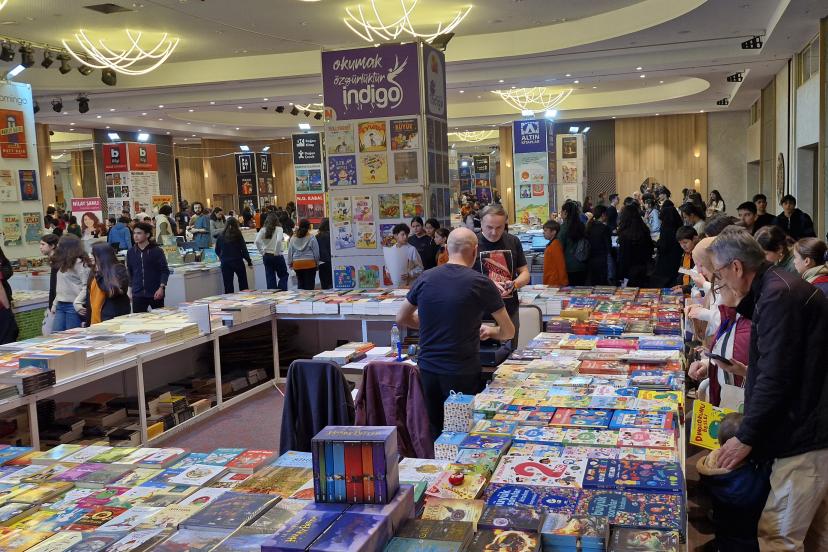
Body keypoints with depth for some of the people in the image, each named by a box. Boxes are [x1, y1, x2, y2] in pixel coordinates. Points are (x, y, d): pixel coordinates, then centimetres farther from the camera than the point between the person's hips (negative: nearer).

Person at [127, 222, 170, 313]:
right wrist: (131, 287, 13)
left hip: (155, 293, -2)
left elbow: (165, 271, -6)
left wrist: (161, 287, -17)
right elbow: (129, 271, 15)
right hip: (138, 294, 3)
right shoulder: (131, 252, 4)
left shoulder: (157, 251, -7)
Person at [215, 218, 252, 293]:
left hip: (225, 263, 2)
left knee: (228, 286, 3)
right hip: (237, 262, -1)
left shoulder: (221, 236, 1)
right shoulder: (238, 235, -5)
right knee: (243, 284, 14)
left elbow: (217, 250, 10)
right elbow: (244, 249, -6)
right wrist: (249, 261, 2)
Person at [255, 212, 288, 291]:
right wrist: (277, 252, -12)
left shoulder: (263, 230, 2)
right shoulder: (278, 229, -9)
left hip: (266, 256, 4)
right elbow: (279, 241, -24)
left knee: (270, 278, 8)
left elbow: (257, 242, -8)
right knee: (283, 276, 11)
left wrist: (262, 252, 1)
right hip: (277, 256, -4)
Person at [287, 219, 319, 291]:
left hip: (297, 264, 4)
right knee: (309, 285, -1)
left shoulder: (293, 238, 2)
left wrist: (290, 264, 18)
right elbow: (316, 252, -3)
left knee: (301, 284, 13)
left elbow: (290, 252, 8)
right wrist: (317, 263, 10)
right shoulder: (311, 238, -8)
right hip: (310, 264, -4)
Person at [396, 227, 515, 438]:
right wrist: (489, 331, 19)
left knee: (435, 431, 15)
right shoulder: (481, 283, -10)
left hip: (427, 367, 4)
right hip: (462, 373, -4)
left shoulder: (425, 279, 0)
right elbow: (508, 332, -1)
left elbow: (401, 319, 13)